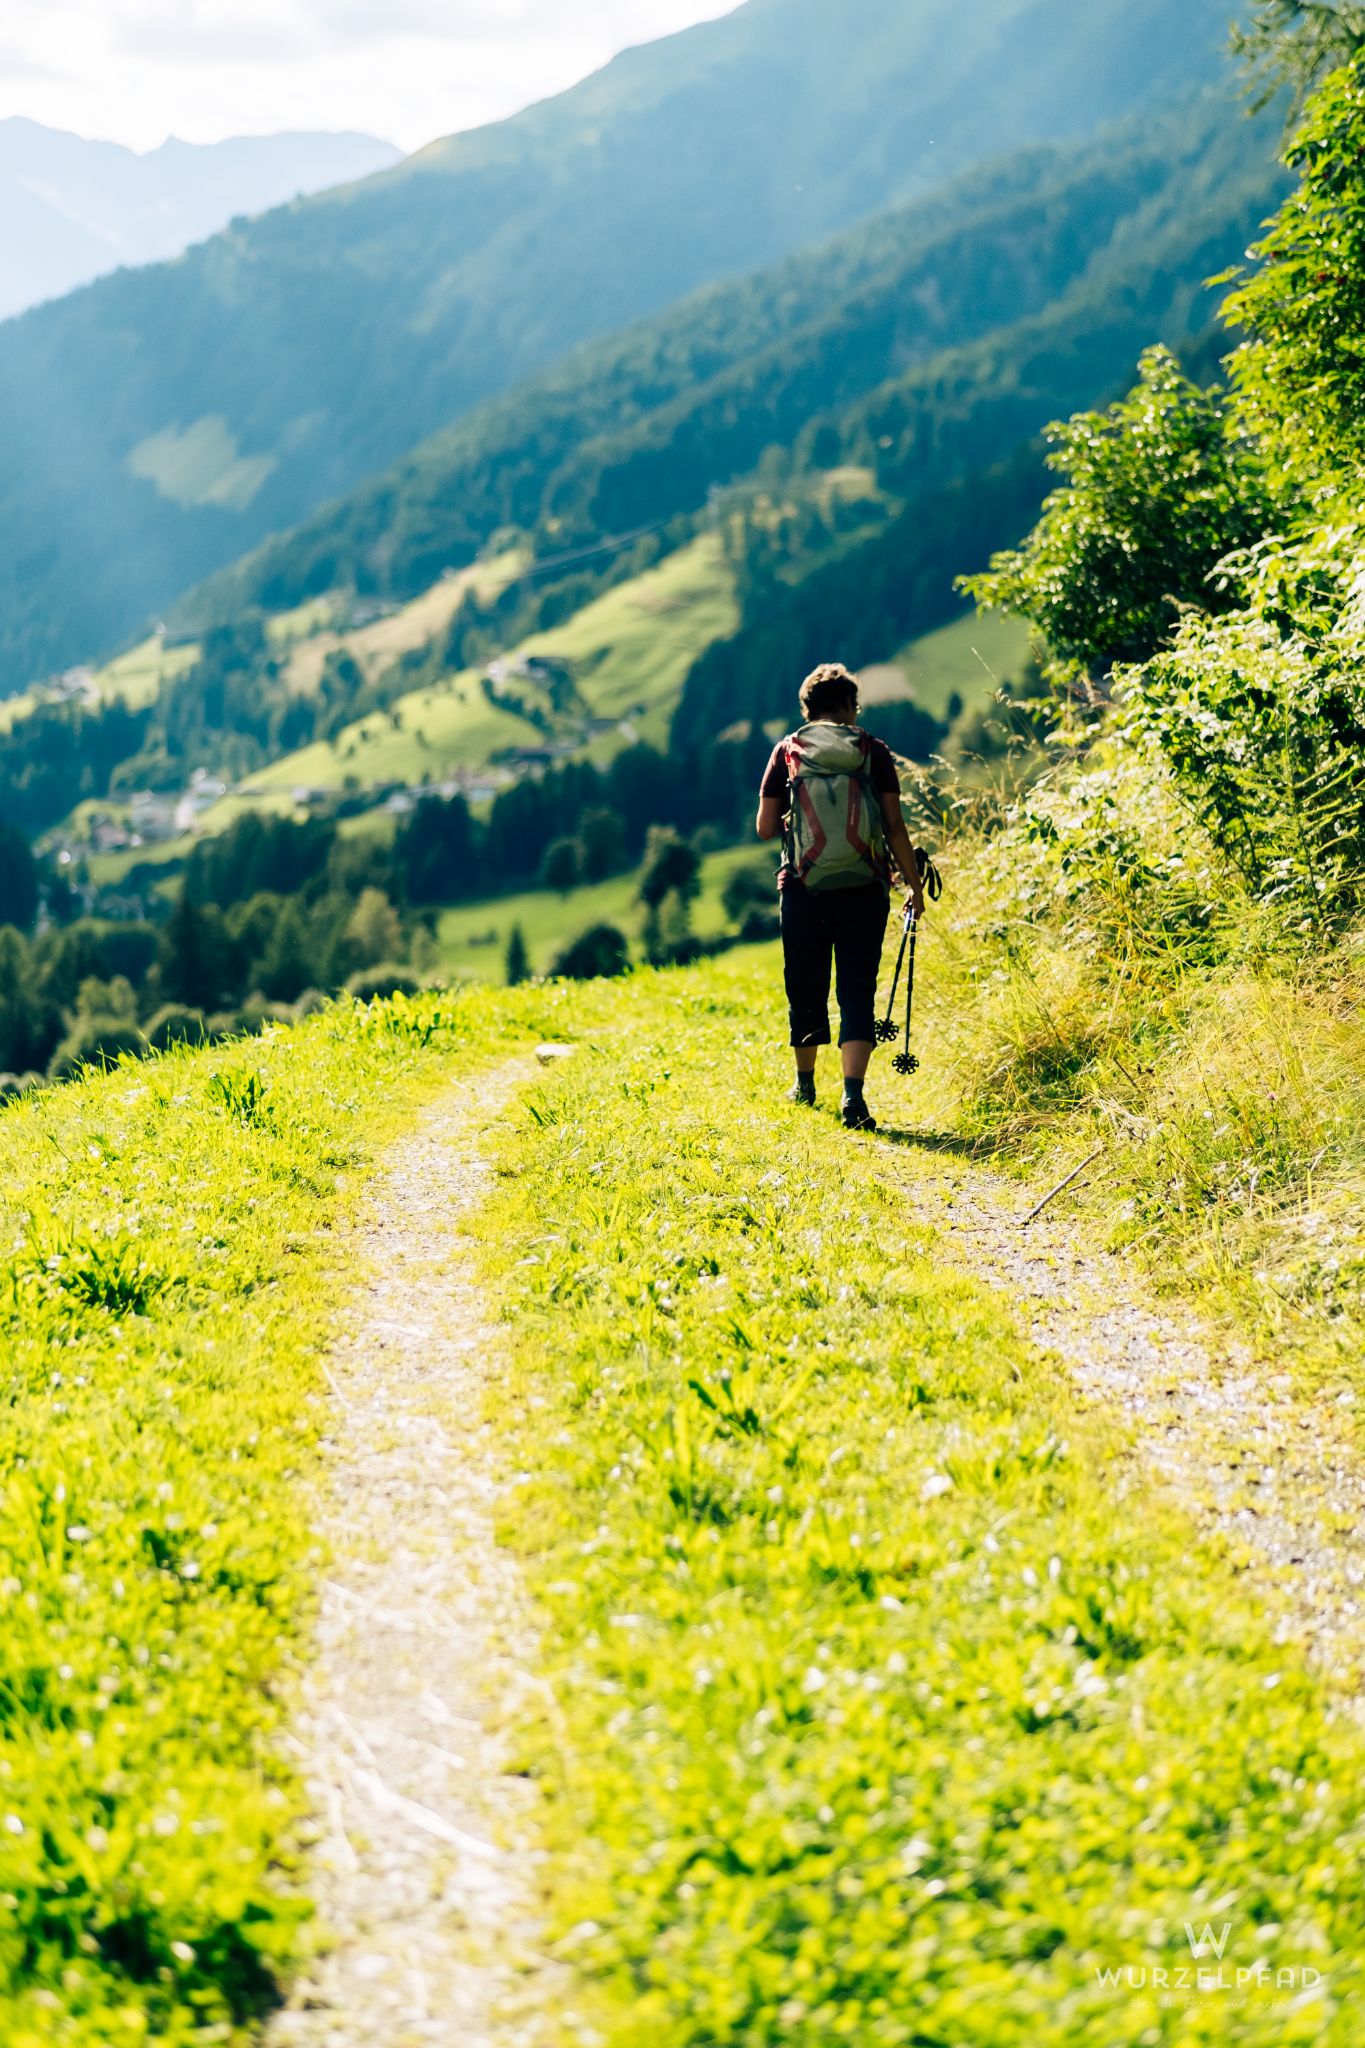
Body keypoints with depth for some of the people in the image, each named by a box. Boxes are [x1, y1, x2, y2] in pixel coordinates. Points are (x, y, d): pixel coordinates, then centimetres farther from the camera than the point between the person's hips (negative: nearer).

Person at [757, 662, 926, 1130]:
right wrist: (914, 884, 6)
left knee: (807, 990, 16)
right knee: (857, 992, -1)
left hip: (804, 890, 1)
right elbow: (894, 827, -3)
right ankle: (853, 1095, -16)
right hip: (864, 890, -1)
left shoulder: (787, 751, 2)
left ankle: (805, 1084, 33)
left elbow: (765, 827, 2)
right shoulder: (873, 751, 0)